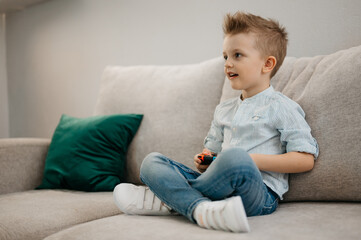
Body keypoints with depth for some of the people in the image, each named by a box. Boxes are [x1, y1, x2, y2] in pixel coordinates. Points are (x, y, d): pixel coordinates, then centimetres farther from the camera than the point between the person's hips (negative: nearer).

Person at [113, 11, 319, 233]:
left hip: (259, 192, -6)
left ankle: (171, 199, -19)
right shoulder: (223, 109, 24)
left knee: (234, 157, -40)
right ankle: (200, 209, -31)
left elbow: (306, 160, -4)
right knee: (152, 161, -4)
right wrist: (205, 161, 7)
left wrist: (254, 160, -13)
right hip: (222, 187, 7)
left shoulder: (282, 108, 3)